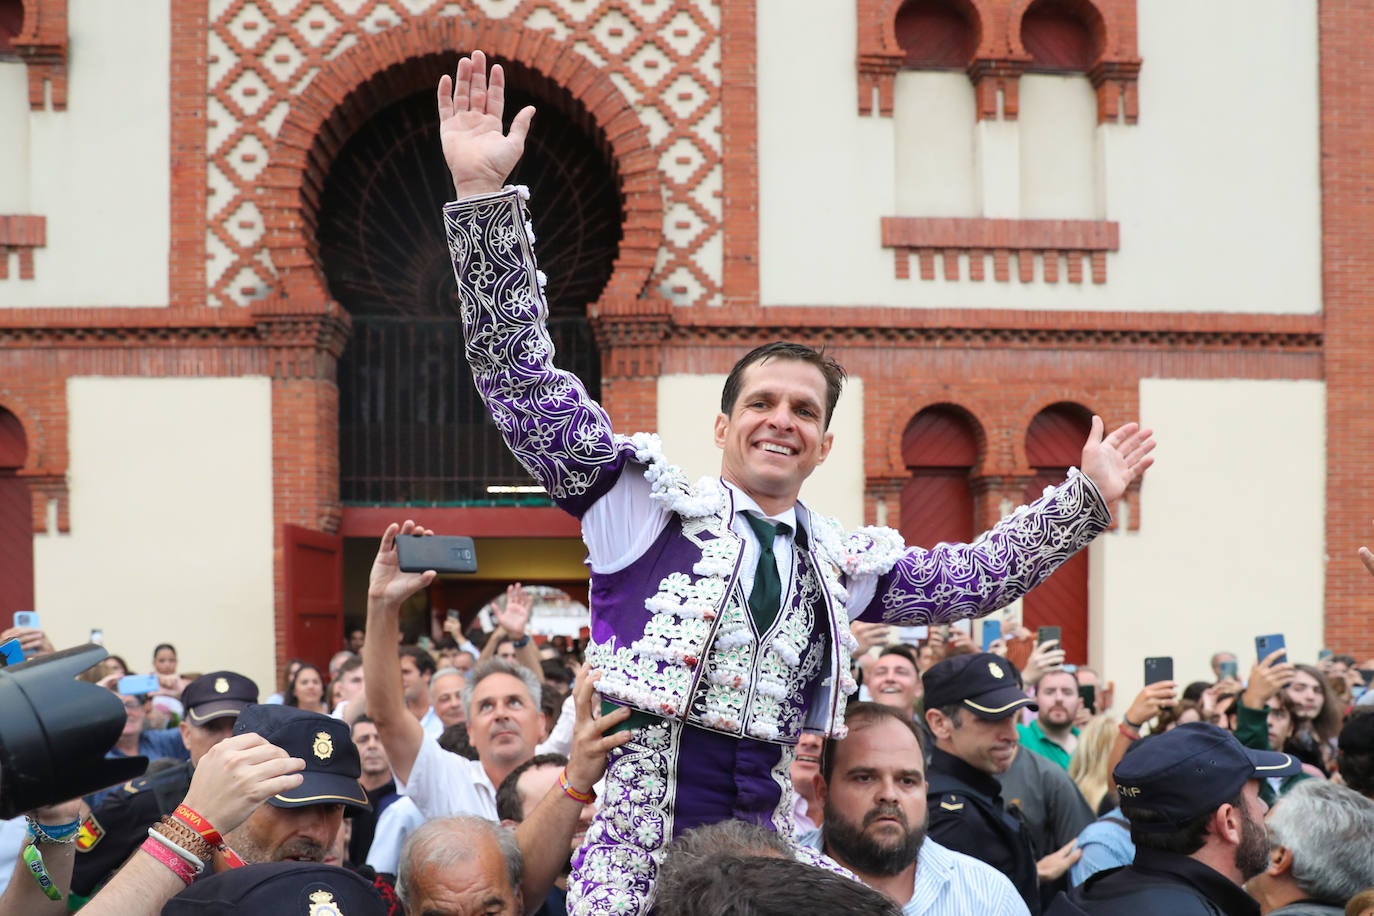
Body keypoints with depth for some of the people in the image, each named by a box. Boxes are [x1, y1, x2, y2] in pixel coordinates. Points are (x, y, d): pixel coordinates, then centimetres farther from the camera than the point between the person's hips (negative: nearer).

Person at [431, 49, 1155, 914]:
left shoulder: (843, 564, 18)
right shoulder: (647, 502, 4)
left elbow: (975, 577, 28)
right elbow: (524, 378, -3)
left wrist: (1084, 498, 23)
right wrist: (485, 193, -11)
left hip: (763, 838, 5)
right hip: (631, 837, -5)